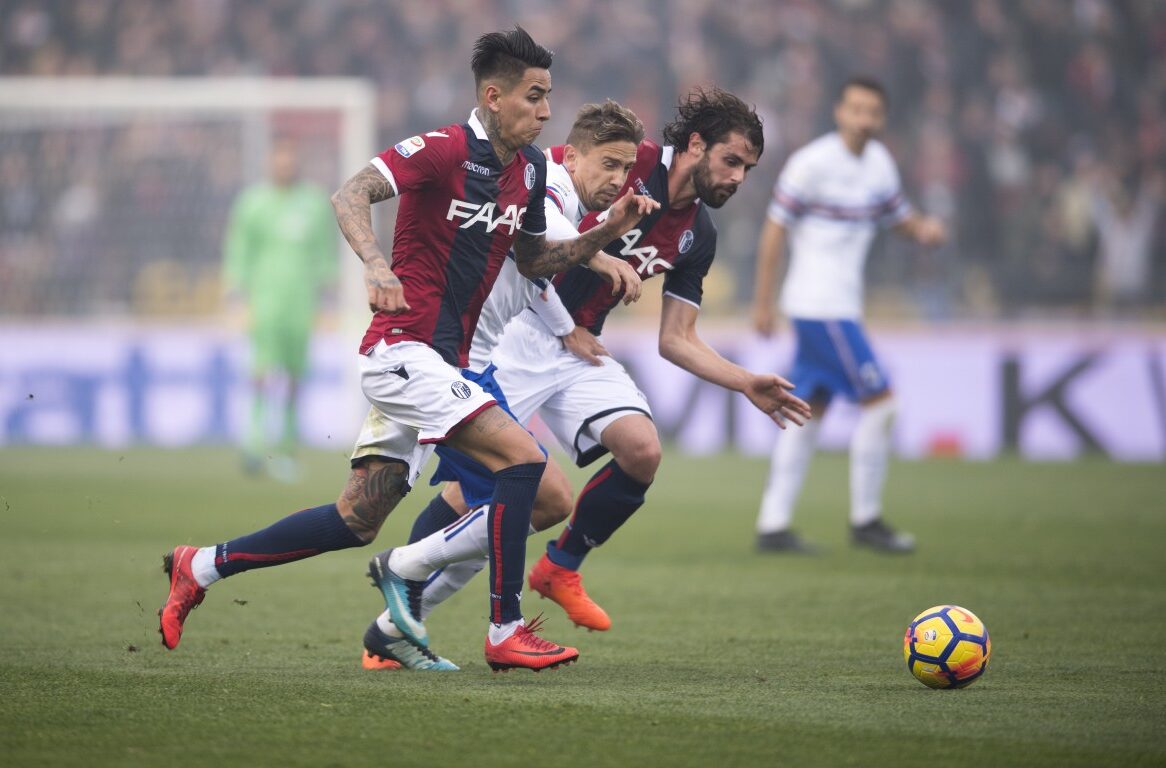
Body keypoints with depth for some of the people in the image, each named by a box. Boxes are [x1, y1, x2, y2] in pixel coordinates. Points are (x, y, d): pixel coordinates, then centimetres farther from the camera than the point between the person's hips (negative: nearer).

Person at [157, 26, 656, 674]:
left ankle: (202, 567, 21)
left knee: (358, 521, 9)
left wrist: (605, 234, 9)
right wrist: (377, 265, -38)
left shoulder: (530, 169, 12)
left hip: (439, 362, 9)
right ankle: (506, 632, -13)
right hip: (404, 348, -9)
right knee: (521, 456, -19)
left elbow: (533, 261, 23)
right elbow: (350, 196, -21)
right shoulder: (444, 151, -13)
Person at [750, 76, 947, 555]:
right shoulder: (812, 163, -13)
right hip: (819, 305, -8)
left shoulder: (879, 163, 9)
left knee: (809, 411, 8)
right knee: (878, 400, -9)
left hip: (840, 305, 8)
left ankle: (772, 527, 11)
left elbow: (898, 216, 22)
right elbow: (775, 230, -10)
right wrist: (762, 304, -10)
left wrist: (924, 229, -3)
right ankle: (865, 520, 1)